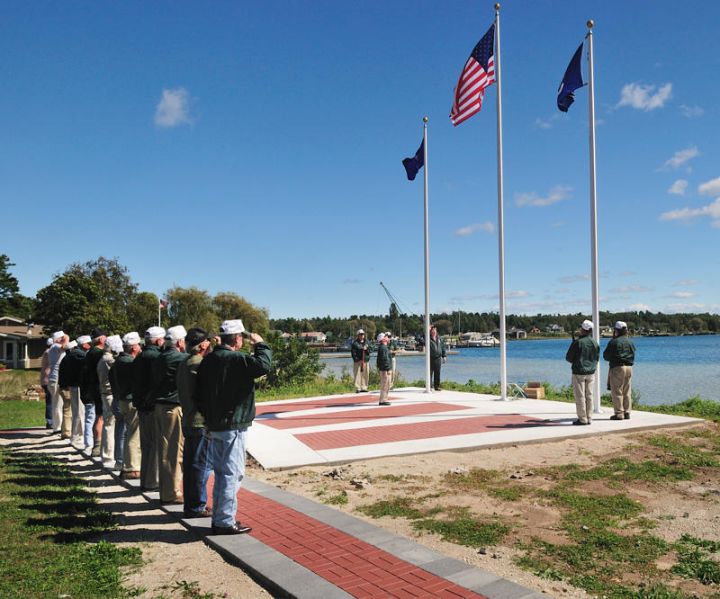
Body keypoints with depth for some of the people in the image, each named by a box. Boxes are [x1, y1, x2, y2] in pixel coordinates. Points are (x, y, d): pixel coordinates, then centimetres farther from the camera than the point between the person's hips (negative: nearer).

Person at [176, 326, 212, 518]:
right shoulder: (198, 364, -18)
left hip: (189, 420, 10)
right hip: (201, 421, -10)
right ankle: (197, 507, 5)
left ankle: (191, 504, 24)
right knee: (202, 464, -1)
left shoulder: (183, 364, 12)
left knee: (190, 463, 15)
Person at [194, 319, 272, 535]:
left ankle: (219, 518, 24)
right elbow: (263, 364, -29)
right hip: (233, 427, -9)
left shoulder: (208, 360, 9)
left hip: (214, 426, 9)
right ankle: (225, 522, 3)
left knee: (221, 473, 17)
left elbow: (198, 393, 14)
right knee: (232, 474, -2)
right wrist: (260, 344, -11)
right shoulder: (236, 359, -17)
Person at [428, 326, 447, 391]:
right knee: (430, 373, -4)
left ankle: (437, 386, 17)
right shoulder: (428, 338, 0)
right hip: (431, 358, -4)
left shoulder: (439, 338, 12)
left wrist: (444, 356, 10)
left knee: (437, 373, 8)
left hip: (438, 358, 4)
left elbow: (443, 347, 16)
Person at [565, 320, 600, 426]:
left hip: (579, 372, -6)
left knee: (580, 396, -1)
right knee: (589, 395, 11)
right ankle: (589, 418, 14)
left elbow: (568, 358, -8)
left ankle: (582, 419, 1)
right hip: (591, 372, 6)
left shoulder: (577, 342, -14)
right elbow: (597, 358, 12)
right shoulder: (595, 343, 3)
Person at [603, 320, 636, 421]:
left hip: (617, 368, -6)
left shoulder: (614, 342, -11)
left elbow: (606, 356, -5)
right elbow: (633, 355, 17)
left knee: (617, 391, -1)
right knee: (627, 391, 11)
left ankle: (619, 413, -2)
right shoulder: (630, 342, 9)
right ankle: (627, 412, 14)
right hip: (629, 367, 6)